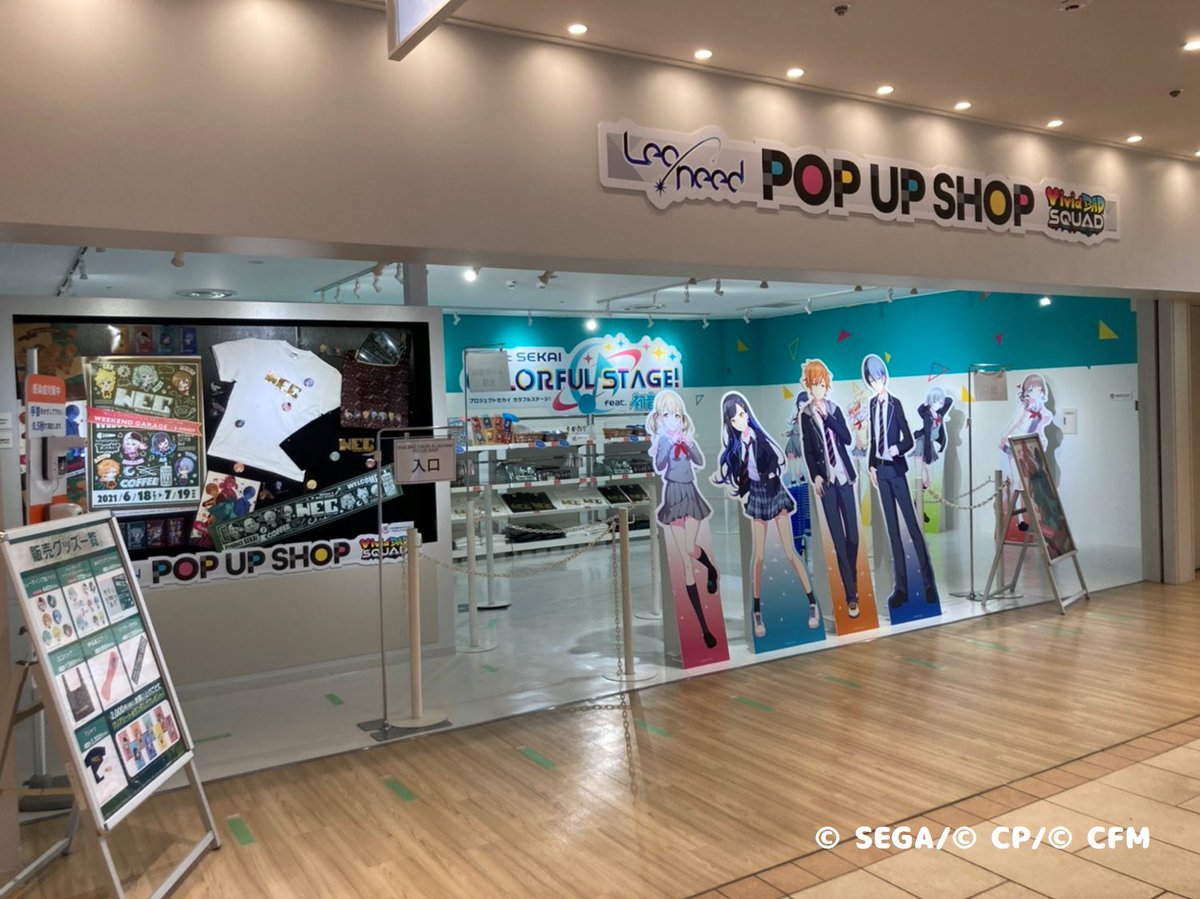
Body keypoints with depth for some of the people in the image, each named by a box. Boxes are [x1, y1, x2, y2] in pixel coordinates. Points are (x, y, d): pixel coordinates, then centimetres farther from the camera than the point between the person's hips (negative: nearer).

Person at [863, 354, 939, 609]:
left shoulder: (895, 404, -8)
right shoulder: (873, 404, 9)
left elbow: (909, 440, -8)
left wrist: (896, 449, -26)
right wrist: (871, 465, 8)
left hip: (896, 470, -6)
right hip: (881, 470, 6)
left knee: (912, 525, -4)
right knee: (892, 528, 8)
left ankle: (929, 583, 4)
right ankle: (900, 587, 12)